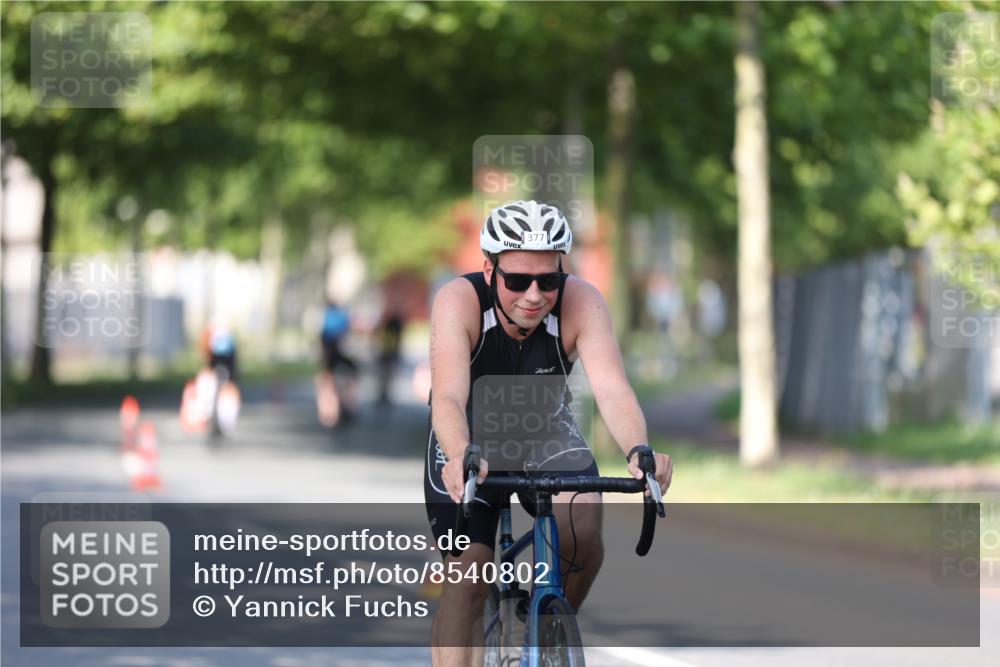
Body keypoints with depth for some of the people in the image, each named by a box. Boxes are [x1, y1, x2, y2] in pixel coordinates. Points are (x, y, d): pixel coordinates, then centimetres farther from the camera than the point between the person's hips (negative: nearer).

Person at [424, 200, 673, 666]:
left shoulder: (580, 302, -27)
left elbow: (611, 388, -39)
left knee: (584, 531, -25)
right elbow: (448, 398, -44)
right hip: (469, 443, -1)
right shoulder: (459, 301, -31)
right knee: (466, 583, -16)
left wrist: (639, 452, -59)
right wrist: (462, 459, -65)